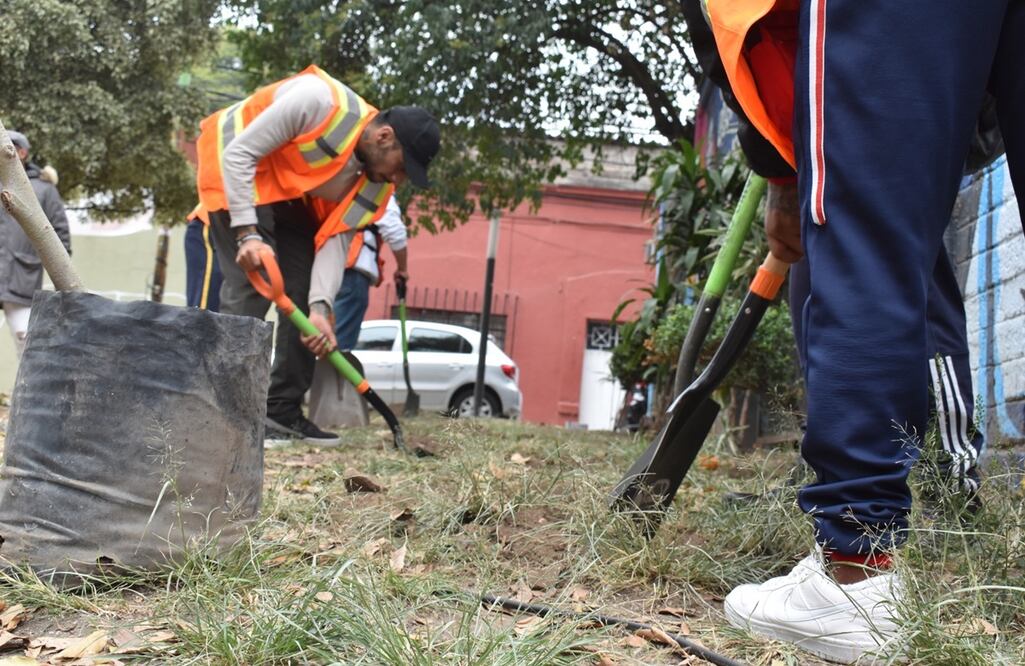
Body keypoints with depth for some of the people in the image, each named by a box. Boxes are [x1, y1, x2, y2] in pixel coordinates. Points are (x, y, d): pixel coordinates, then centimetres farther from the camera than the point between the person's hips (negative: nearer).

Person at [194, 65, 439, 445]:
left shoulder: (373, 180, -11)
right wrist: (248, 233, -34)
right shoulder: (319, 101, -32)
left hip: (291, 196, 7)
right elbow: (239, 152, -28)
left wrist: (320, 307, -26)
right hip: (238, 171, -7)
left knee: (306, 293, 0)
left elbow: (336, 238, -12)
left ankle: (282, 410, 7)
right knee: (252, 284, -19)